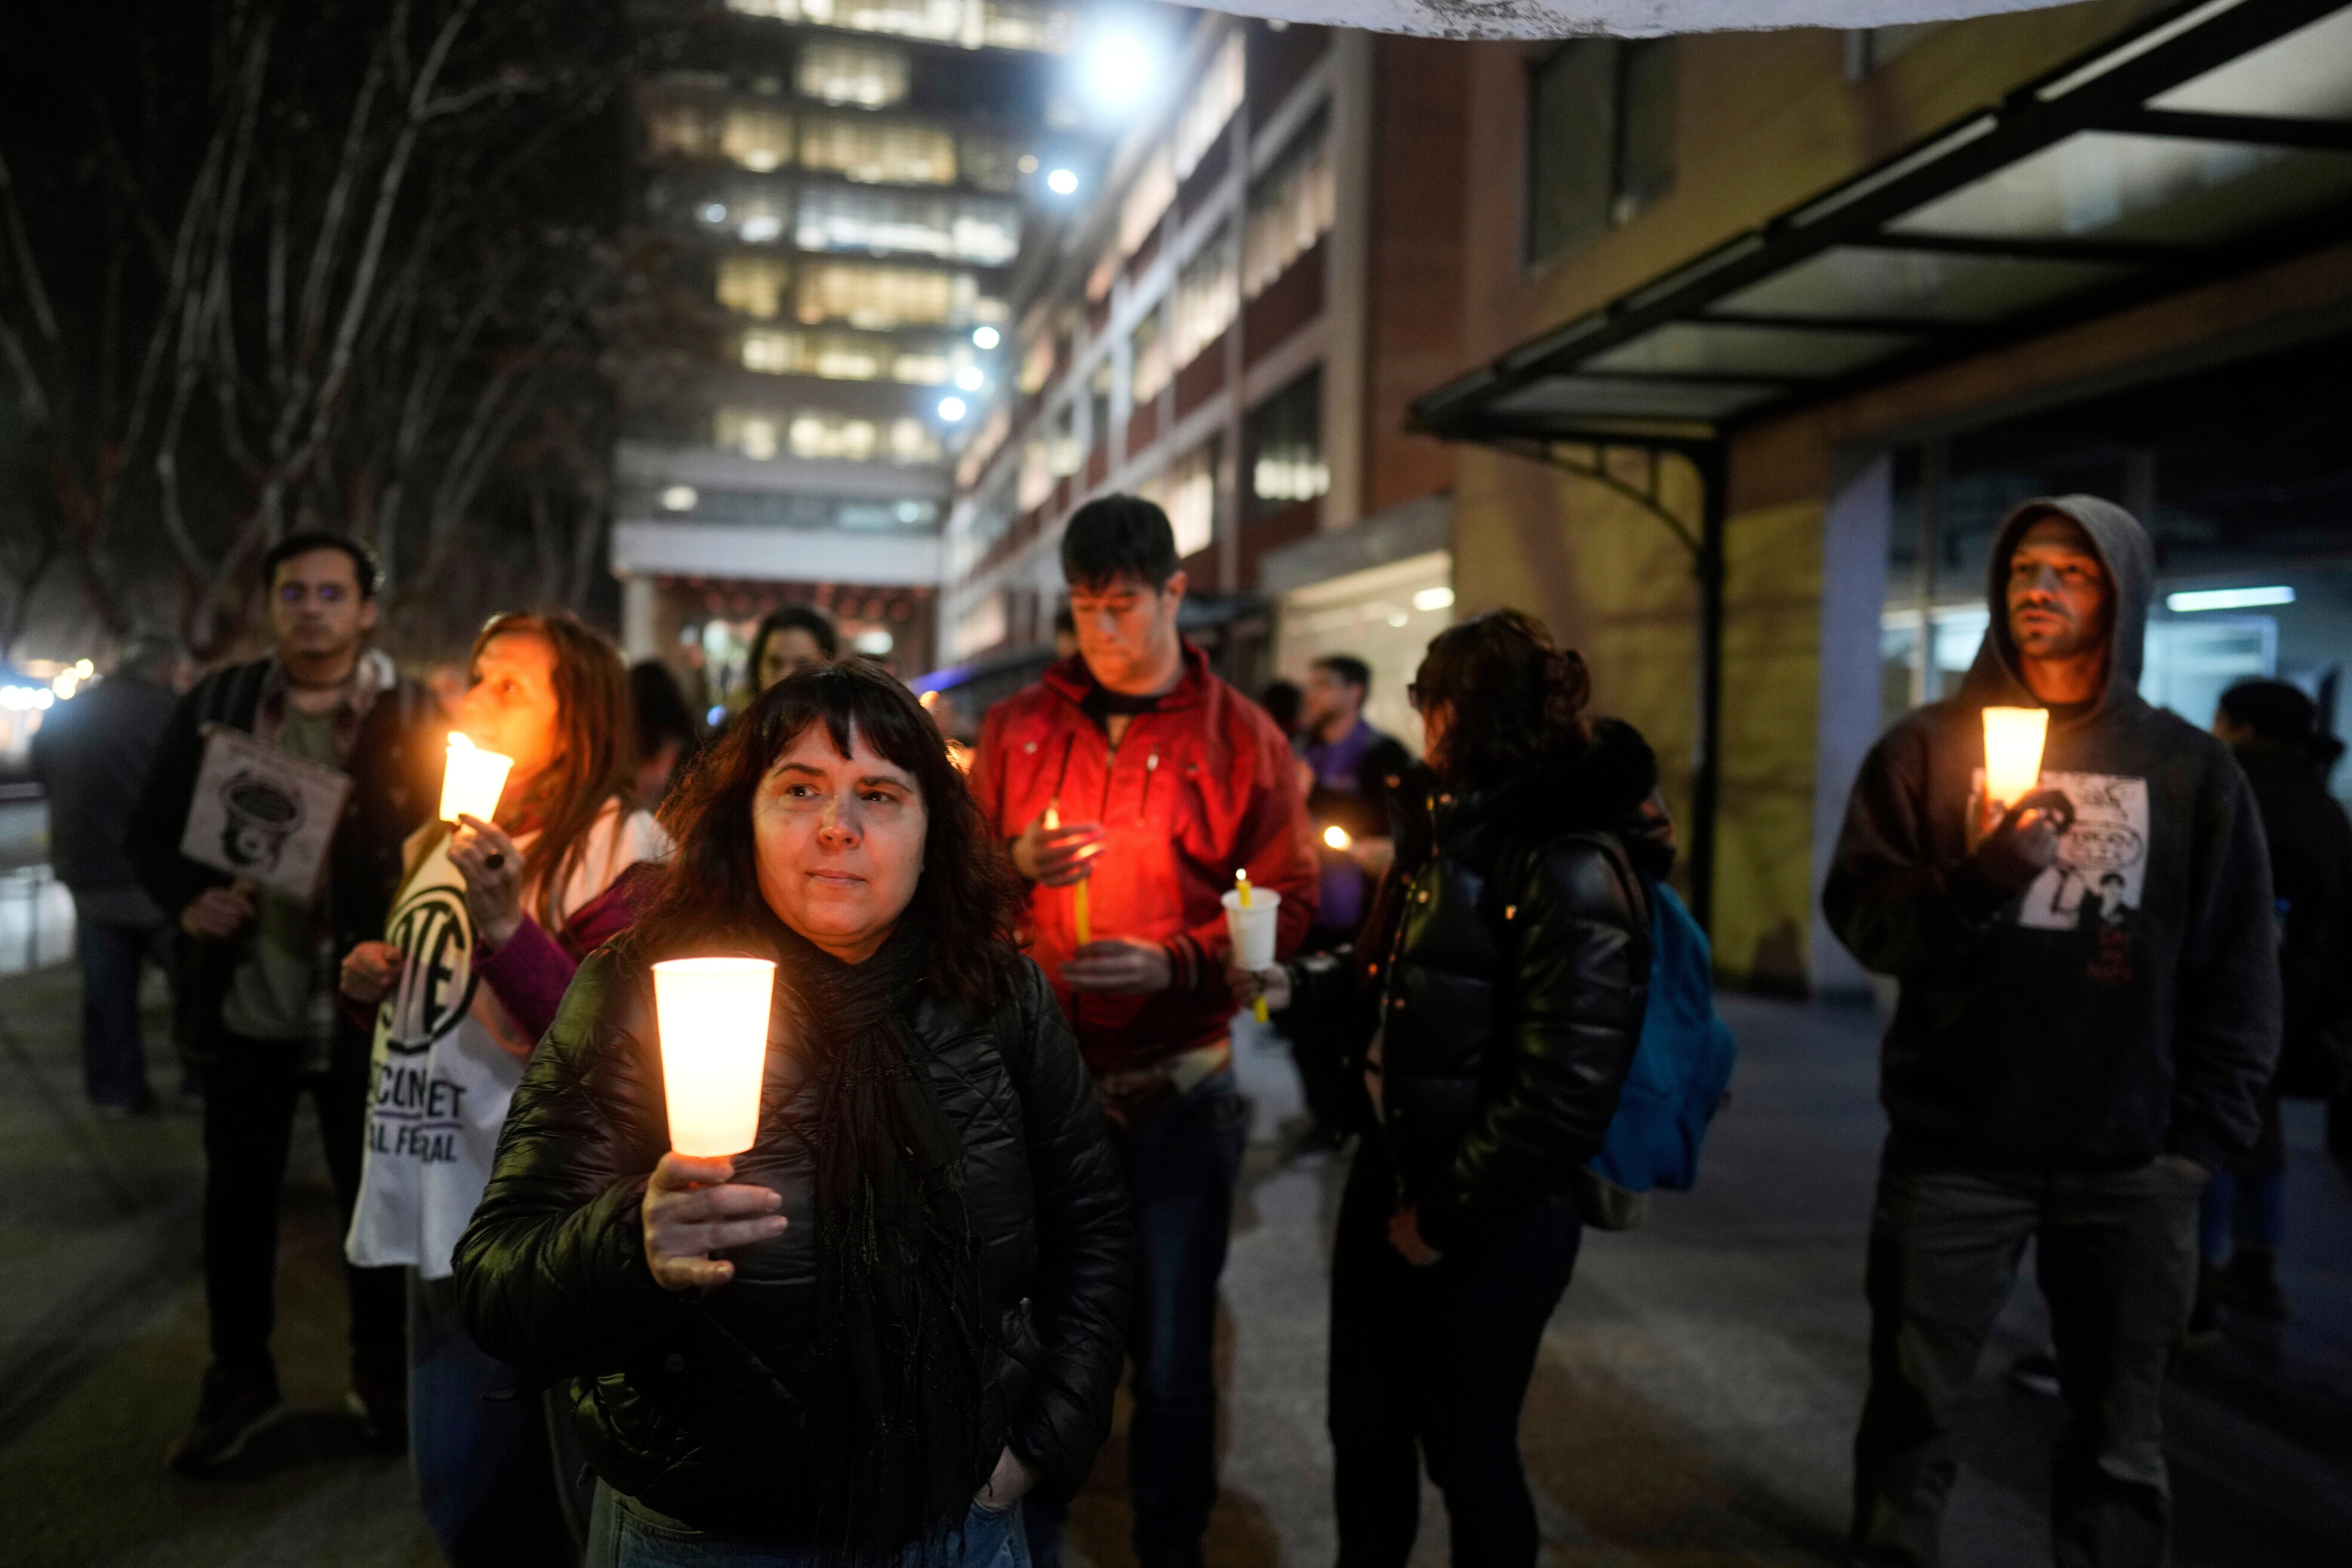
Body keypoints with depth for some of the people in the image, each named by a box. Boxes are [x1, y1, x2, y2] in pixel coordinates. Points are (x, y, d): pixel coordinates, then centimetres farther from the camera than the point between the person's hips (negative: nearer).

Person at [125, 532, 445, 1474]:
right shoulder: (214, 706, 3)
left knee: (372, 1197, 12)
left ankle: (383, 1372, 31)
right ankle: (239, 1379, 32)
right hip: (244, 1005, 3)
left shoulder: (416, 718, -6)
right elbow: (151, 828, 8)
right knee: (236, 1199, 14)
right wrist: (186, 899, -12)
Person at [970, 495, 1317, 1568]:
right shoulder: (1019, 725, 6)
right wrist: (1015, 865, -10)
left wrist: (1176, 962, -18)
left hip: (1177, 1089, -2)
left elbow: (1286, 905, -3)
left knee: (1170, 1360, 9)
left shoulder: (1242, 739, -1)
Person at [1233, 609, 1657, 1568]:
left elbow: (1562, 1094, -23)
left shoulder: (1572, 869, -21)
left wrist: (1447, 1216, -15)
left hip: (1491, 1219, -8)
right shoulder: (1450, 826, 7)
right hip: (1388, 1170, 8)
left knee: (1465, 1447, 11)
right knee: (1363, 1423, 20)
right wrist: (1292, 988, -2)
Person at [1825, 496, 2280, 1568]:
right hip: (1952, 1146, 0)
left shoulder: (2192, 768, 4)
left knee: (2117, 1441, 14)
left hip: (2128, 1163, 1)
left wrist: (2202, 1138, -2)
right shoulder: (1927, 747, 2)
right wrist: (1979, 877, -22)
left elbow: (2239, 971, 4)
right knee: (1909, 1416, 9)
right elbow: (1860, 917, -5)